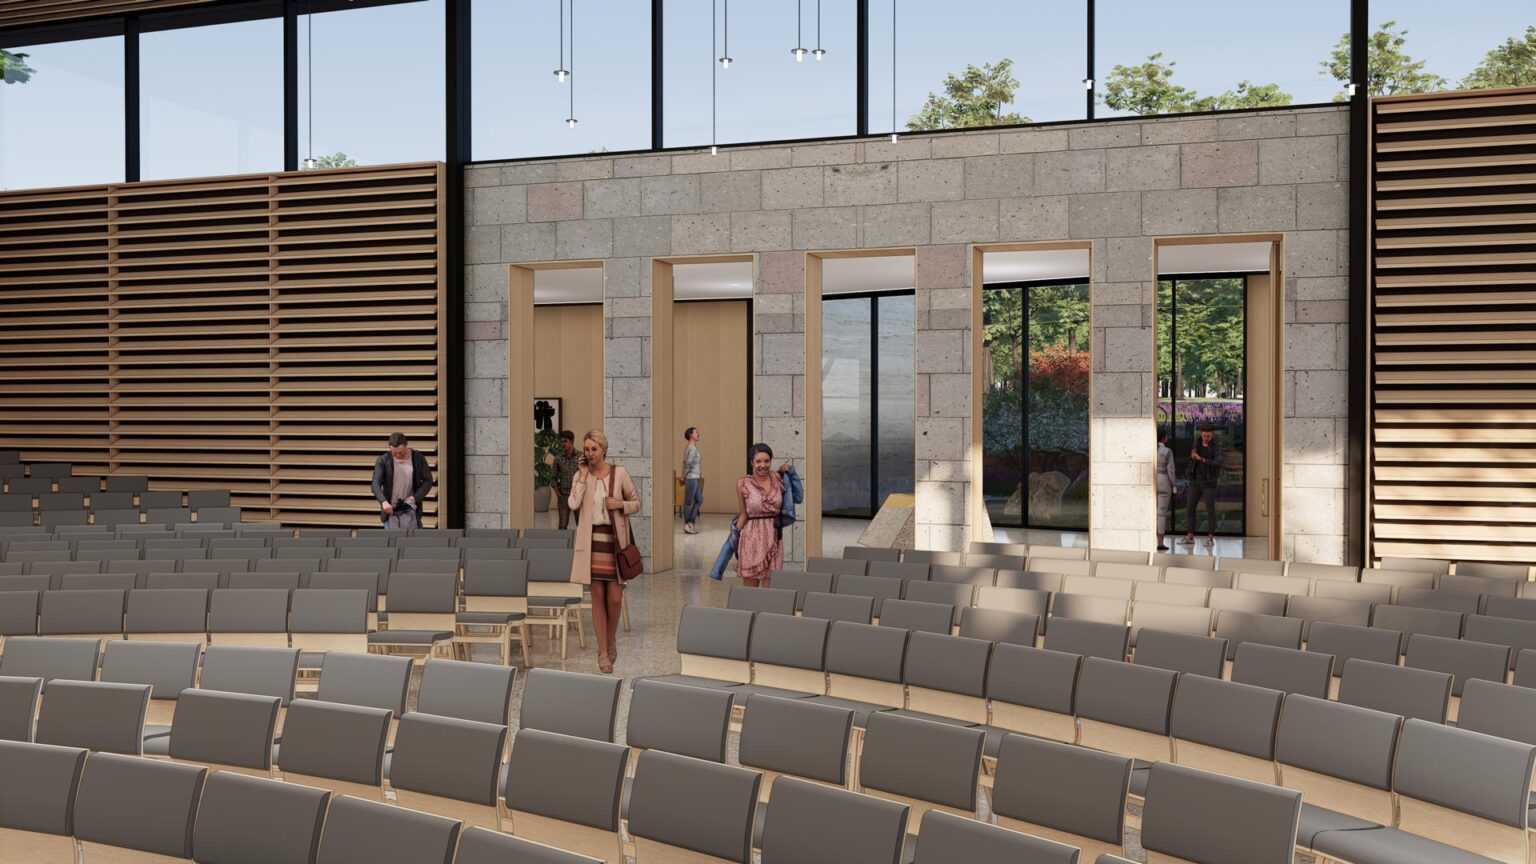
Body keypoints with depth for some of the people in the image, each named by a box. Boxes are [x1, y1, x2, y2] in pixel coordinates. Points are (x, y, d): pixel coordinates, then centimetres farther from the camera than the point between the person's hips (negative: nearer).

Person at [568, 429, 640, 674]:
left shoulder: (619, 473, -1)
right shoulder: (580, 476, 4)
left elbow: (636, 503, 8)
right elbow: (573, 504, -13)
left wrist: (620, 504, -12)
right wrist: (583, 475, -9)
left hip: (615, 540, -1)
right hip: (591, 541, 1)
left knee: (615, 597, -2)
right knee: (598, 596, 3)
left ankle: (611, 639, 26)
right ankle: (603, 651, 12)